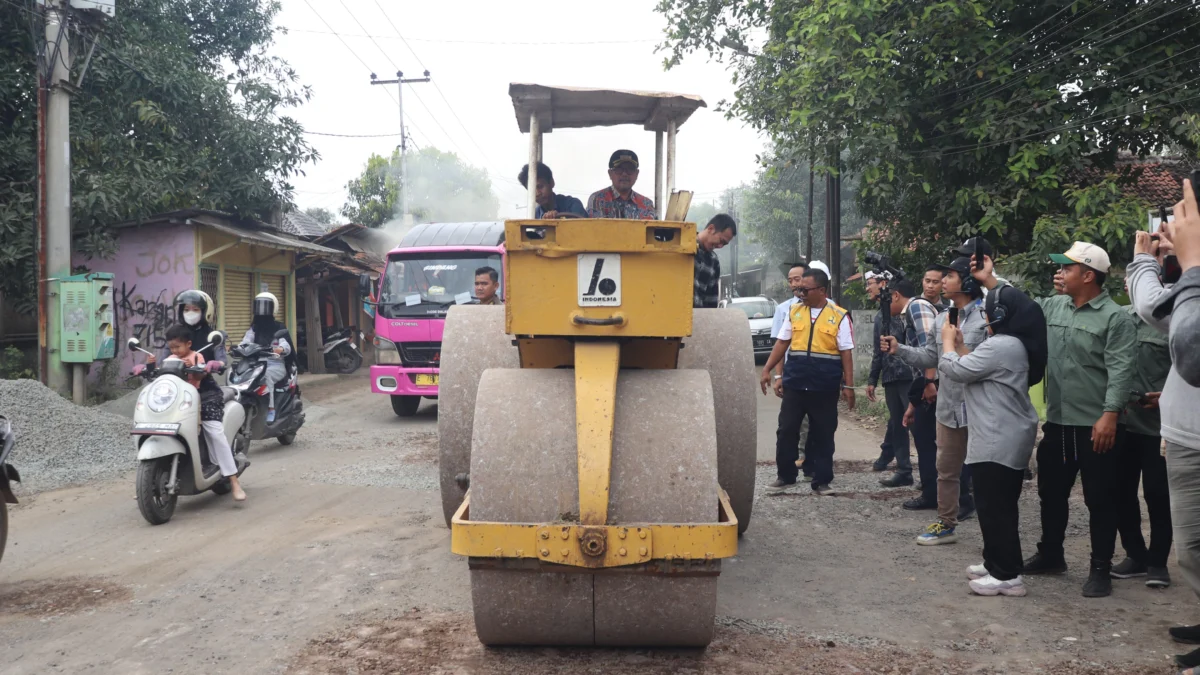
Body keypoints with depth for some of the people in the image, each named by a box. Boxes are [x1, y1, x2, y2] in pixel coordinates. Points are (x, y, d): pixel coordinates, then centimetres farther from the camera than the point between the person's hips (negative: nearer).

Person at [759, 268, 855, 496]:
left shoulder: (839, 316, -2)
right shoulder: (794, 311, 6)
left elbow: (846, 352, -2)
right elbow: (782, 342, 11)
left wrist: (848, 385, -5)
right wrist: (767, 369, 5)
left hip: (825, 386, -2)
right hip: (794, 383, 3)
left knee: (823, 434, 7)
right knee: (787, 430, 5)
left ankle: (821, 481, 17)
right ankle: (785, 476, 19)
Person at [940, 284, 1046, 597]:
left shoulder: (999, 346, -20)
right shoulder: (1013, 344, 15)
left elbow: (954, 371, -15)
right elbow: (972, 370, 20)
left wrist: (948, 340, 1)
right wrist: (960, 345, 14)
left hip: (999, 441, -11)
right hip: (1007, 439, 11)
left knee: (995, 507, -6)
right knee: (999, 506, 17)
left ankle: (1007, 575, -1)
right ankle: (996, 563, 27)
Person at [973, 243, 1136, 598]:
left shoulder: (1115, 318, -11)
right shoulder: (1052, 307, 9)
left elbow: (1120, 371, -17)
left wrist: (1110, 415, -25)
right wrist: (989, 280, 8)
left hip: (1096, 426, -7)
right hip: (1057, 422, 7)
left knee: (1099, 500, 3)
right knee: (1051, 493, 17)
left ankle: (1100, 570, 15)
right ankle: (1050, 555, 33)